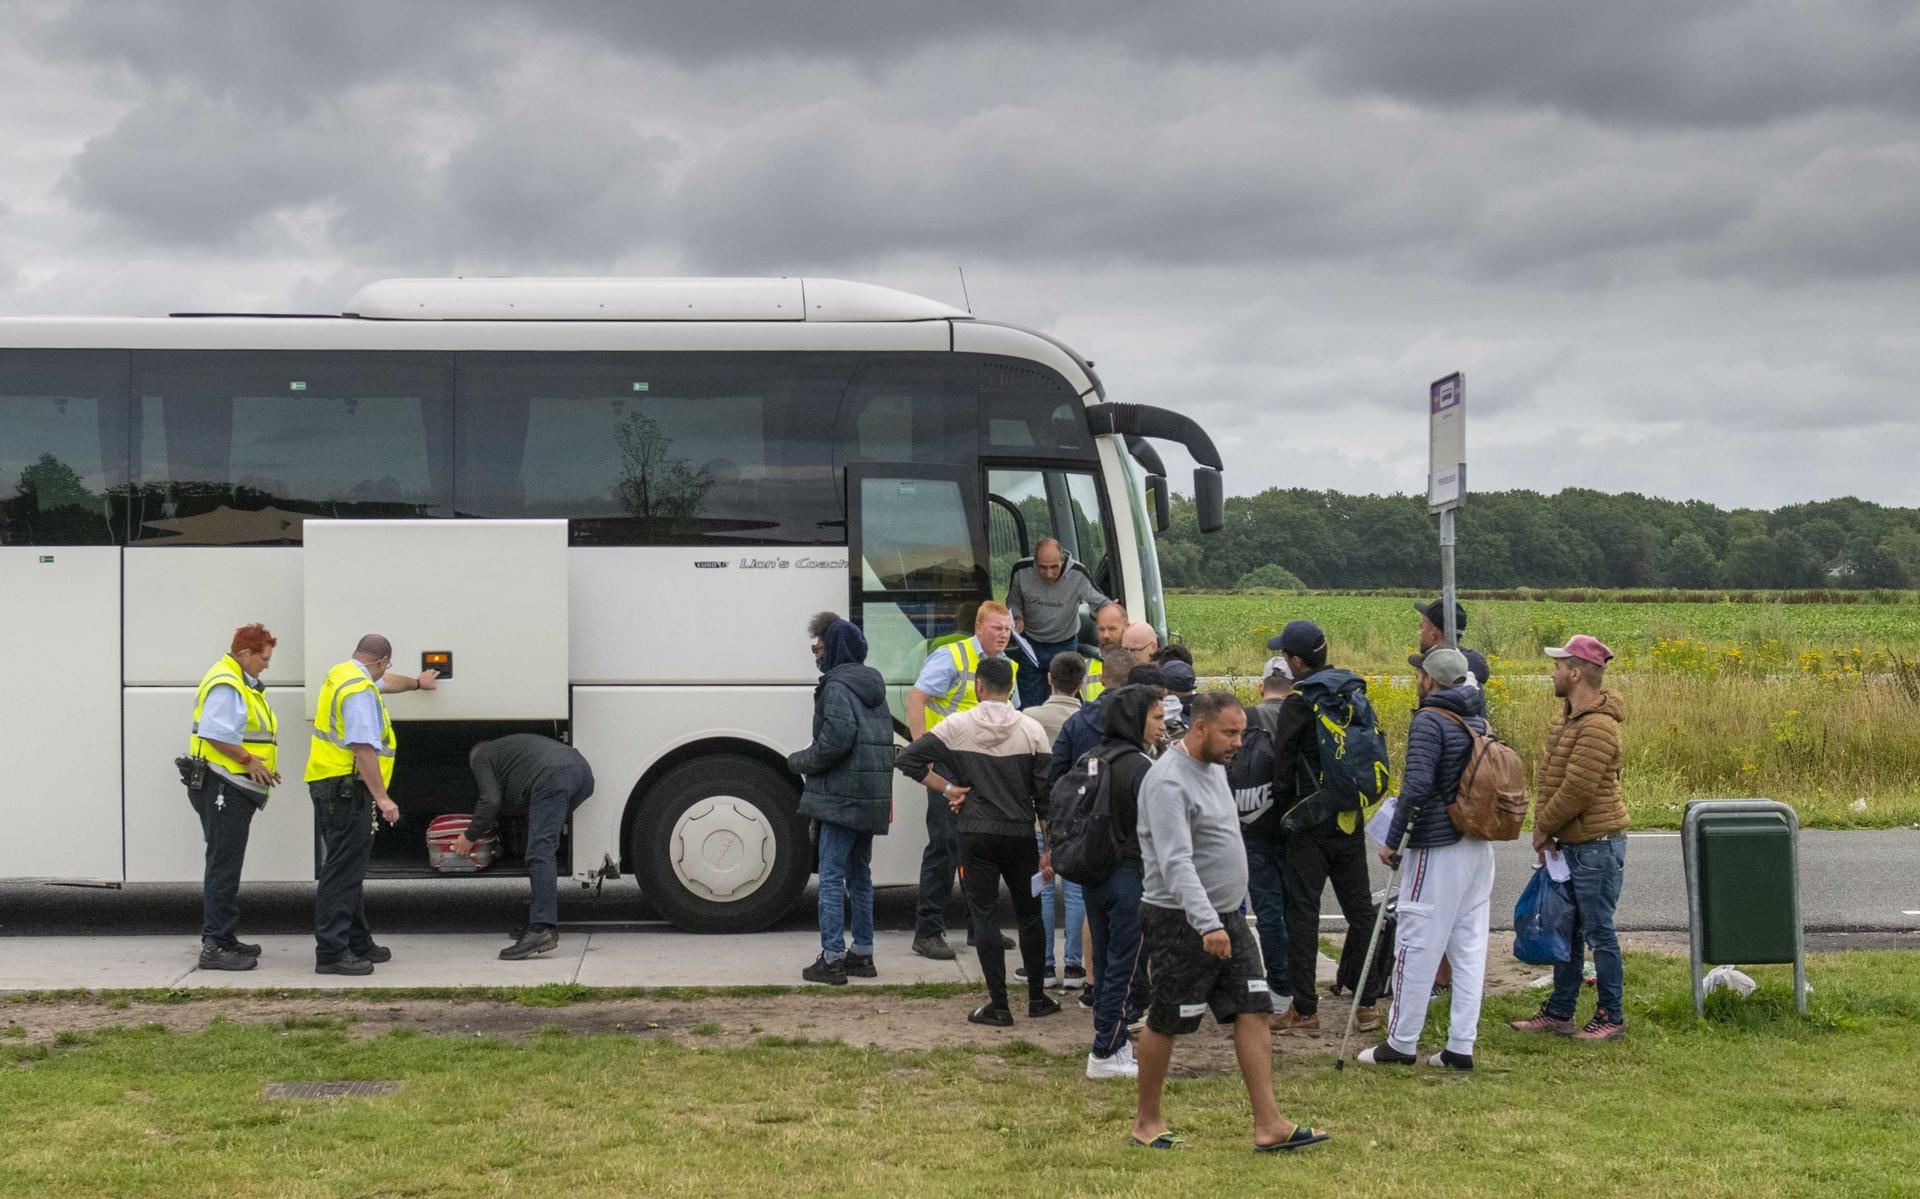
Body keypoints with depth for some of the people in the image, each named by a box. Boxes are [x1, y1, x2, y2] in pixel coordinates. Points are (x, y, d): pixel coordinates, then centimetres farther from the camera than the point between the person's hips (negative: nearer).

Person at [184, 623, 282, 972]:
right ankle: (215, 946, -8)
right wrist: (249, 760, -18)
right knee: (223, 867, -10)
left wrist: (256, 763, 10)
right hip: (223, 788, -11)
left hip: (235, 789, 11)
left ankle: (225, 939, 25)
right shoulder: (226, 685, -16)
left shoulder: (241, 683, 20)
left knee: (227, 865, 17)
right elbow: (215, 734, -25)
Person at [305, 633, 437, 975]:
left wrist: (417, 683, 57)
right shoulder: (360, 691, -16)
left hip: (330, 785, 11)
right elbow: (363, 748, -25)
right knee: (343, 869, -11)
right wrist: (382, 797, -25)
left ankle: (357, 943, 24)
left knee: (350, 868, 16)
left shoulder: (341, 675, 17)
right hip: (345, 788, -11)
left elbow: (385, 682, 39)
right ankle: (331, 953, -13)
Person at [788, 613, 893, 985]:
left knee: (832, 877, -6)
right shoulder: (873, 686, 16)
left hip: (842, 798, -9)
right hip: (873, 799, 9)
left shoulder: (837, 686, -12)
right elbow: (887, 741, 18)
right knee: (860, 875, 16)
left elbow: (836, 740, -22)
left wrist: (798, 761, -6)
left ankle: (832, 958, -7)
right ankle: (862, 953, 19)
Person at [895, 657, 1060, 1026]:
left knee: (984, 916, 3)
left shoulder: (957, 726, -4)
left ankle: (999, 1006, 1)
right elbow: (1045, 794, -1)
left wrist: (946, 788, 0)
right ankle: (1037, 998, 21)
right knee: (1029, 915, 15)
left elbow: (907, 758, -7)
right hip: (1020, 836, 1)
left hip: (976, 835, -1)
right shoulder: (1032, 730, -2)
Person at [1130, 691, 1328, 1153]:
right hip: (1180, 922, -9)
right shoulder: (1168, 781, -19)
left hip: (1227, 916, 9)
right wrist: (1206, 924, -36)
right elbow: (1176, 862, -28)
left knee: (1252, 1011, 1)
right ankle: (1147, 1120, 19)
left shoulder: (1214, 767, 12)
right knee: (1166, 1023, 3)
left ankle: (1269, 1124, 0)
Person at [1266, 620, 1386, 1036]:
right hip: (1350, 815, 6)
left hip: (1312, 819, -6)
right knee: (1359, 908, 12)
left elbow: (1283, 764, -9)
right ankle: (1367, 1003, 16)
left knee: (1303, 911, 0)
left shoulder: (1299, 702, -14)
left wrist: (1283, 810, 5)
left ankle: (1305, 1010, 1)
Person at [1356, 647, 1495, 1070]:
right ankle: (1461, 1046, 11)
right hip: (1479, 846, 8)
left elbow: (1417, 786, -21)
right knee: (1469, 947, 8)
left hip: (1438, 848, -8)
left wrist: (1392, 839, -12)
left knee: (1416, 946, 1)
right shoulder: (1477, 718, 11)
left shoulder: (1429, 721, -13)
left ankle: (1401, 1044, 7)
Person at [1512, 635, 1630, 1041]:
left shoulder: (1598, 727, -21)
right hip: (1572, 844, 10)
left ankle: (1612, 1018, 9)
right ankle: (1558, 1012, 24)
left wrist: (1543, 826, -11)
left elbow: (1577, 790, -23)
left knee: (1598, 933, -1)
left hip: (1597, 846, -10)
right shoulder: (1567, 716, 12)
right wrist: (1544, 828, 2)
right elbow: (1551, 778, 14)